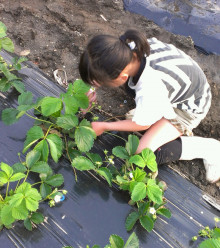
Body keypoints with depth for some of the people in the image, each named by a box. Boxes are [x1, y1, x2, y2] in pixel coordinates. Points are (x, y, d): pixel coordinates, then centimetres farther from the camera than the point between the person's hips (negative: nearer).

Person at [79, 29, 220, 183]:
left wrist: (103, 126, -8)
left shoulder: (150, 92, -43)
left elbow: (142, 125, -19)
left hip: (190, 106, -7)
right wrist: (93, 86, -7)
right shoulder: (130, 44, -26)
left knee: (143, 151, -16)